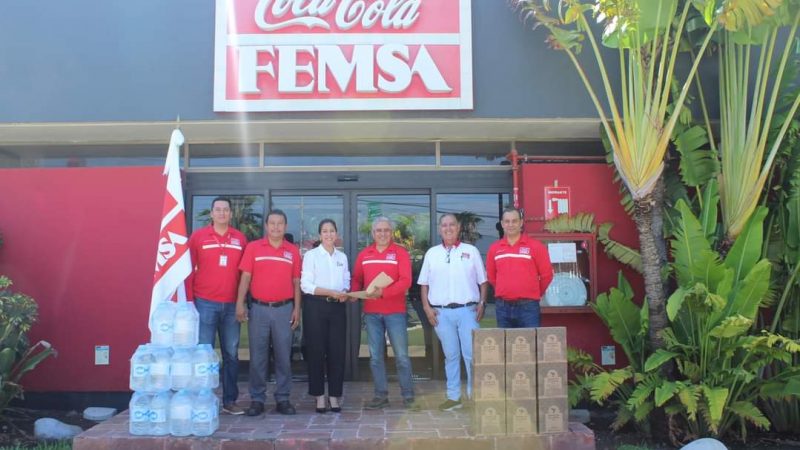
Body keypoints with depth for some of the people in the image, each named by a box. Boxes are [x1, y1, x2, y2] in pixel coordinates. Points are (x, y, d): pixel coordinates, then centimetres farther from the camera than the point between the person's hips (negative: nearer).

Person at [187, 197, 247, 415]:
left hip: (232, 305, 3)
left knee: (231, 354, 7)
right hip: (205, 303, -2)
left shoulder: (240, 239, 7)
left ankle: (229, 400, 17)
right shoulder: (198, 237, 1)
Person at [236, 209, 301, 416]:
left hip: (284, 309, 1)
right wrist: (240, 303, -6)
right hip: (259, 308, -1)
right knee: (258, 356, 4)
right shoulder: (253, 247, 3)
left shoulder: (293, 251, 6)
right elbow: (245, 277, 1)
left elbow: (296, 282, 8)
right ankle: (257, 399, 13)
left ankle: (283, 399, 15)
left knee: (283, 355, 5)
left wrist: (297, 308, 2)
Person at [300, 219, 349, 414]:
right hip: (315, 307, -3)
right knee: (316, 352, 0)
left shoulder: (342, 257, 13)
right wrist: (331, 292, -16)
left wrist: (344, 293, -7)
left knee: (337, 352, 2)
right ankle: (319, 396, 10)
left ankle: (335, 395, 12)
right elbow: (306, 285, -8)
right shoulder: (311, 255, -1)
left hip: (337, 307, 4)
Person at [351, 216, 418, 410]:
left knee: (401, 355, 0)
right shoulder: (364, 255, 9)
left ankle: (408, 396, 9)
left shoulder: (400, 252, -2)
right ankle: (381, 396, 16)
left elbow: (405, 280, -11)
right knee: (375, 356, 7)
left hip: (395, 312, -3)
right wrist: (354, 293, -10)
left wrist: (383, 292, -23)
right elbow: (356, 279, 12)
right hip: (371, 312, 3)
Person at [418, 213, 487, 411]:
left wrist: (482, 303, -3)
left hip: (467, 310, -1)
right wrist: (427, 307, 2)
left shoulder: (471, 251, 7)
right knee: (450, 355, 8)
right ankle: (453, 397, 16)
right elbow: (424, 284, 12)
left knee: (472, 354, -4)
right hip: (441, 312, 2)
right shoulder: (431, 253, 11)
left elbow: (482, 281, 8)